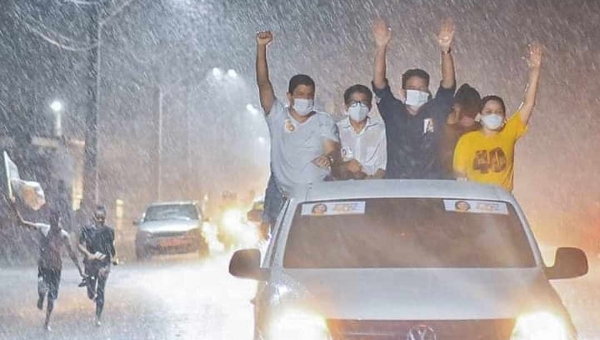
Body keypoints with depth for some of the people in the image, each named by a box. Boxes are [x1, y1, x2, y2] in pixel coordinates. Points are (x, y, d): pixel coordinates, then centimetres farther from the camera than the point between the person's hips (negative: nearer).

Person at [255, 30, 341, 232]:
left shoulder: (324, 122, 3)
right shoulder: (278, 116, 4)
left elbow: (335, 152, -8)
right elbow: (263, 84, -5)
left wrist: (329, 158, -35)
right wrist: (261, 48, -16)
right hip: (282, 196, 1)